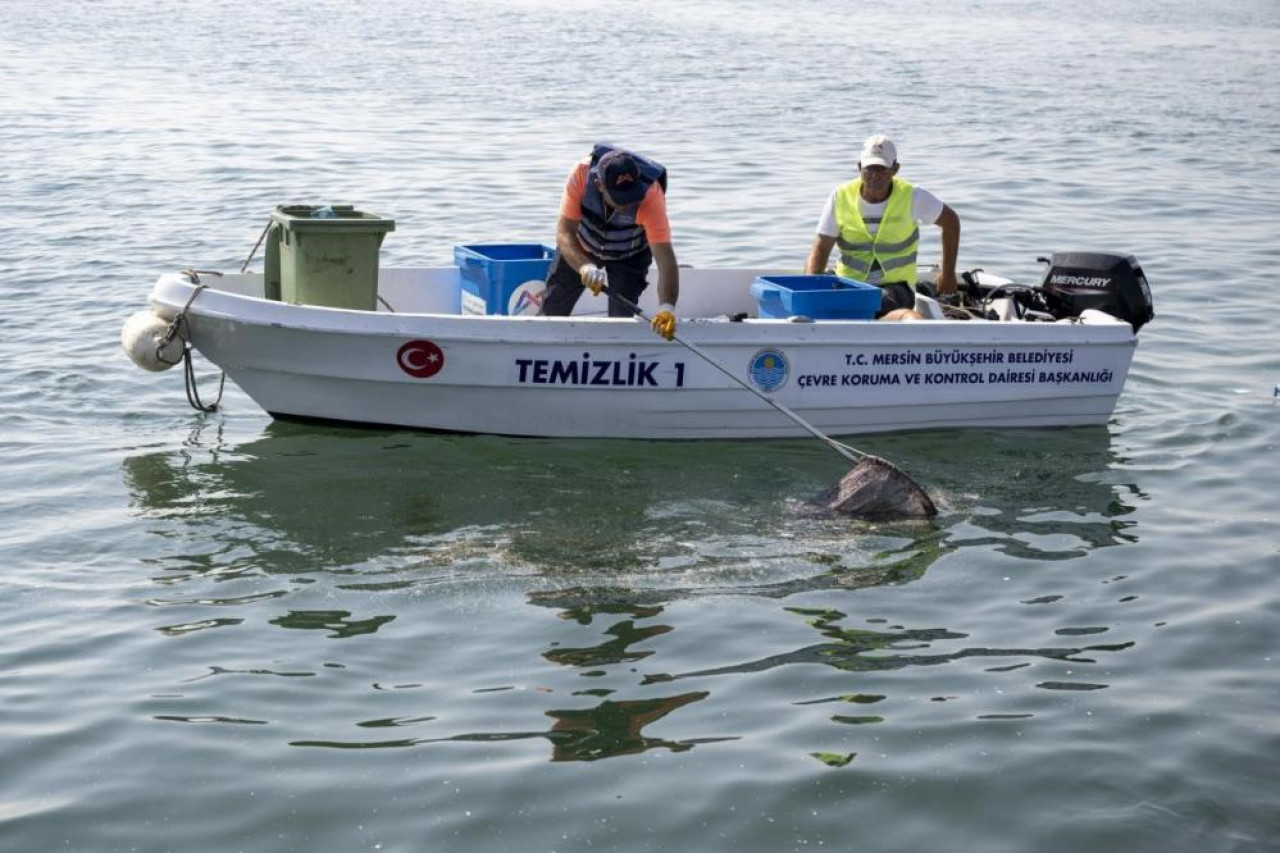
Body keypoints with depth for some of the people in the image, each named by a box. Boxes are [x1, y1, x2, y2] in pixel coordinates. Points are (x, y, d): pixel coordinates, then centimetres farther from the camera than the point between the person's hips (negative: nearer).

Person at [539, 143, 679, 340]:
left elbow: (665, 259, -44)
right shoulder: (582, 173, -36)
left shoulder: (651, 195, -40)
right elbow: (564, 233, -36)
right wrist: (585, 267, -55)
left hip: (629, 256, -2)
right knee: (551, 313, 11)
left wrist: (667, 307, -58)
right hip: (580, 248, 2)